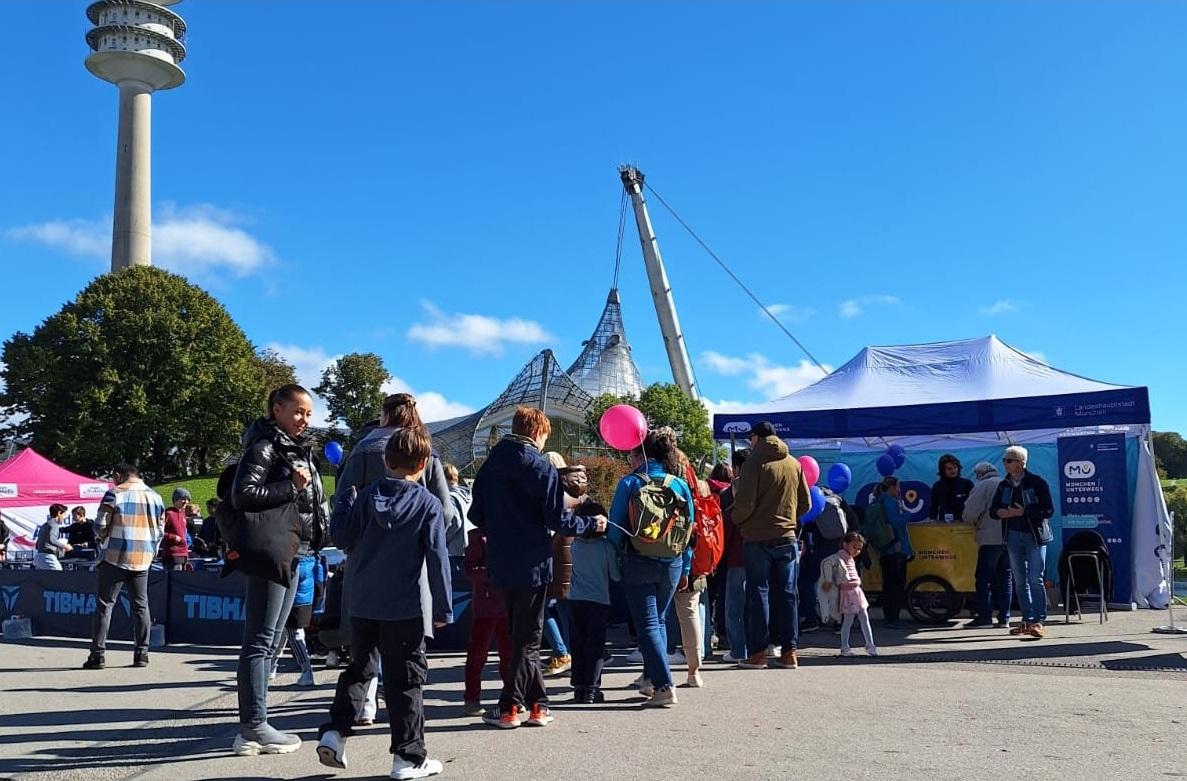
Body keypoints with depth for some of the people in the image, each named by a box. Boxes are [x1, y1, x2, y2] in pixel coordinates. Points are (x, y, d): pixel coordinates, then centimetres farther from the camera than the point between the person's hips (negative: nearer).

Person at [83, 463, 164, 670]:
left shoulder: (115, 494, -5)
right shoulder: (155, 497, 9)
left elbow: (101, 525, -7)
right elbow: (160, 531, 10)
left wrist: (101, 538, 14)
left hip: (115, 558, -4)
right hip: (143, 560, 4)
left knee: (104, 604, 3)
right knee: (140, 605, 10)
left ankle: (98, 654, 2)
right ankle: (142, 653, 10)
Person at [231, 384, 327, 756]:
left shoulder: (300, 450, 20)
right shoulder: (264, 447, -8)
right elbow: (242, 495, -19)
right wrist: (291, 486, -16)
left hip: (293, 555, 10)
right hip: (269, 553, -10)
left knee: (269, 640, 12)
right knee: (259, 640, -6)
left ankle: (253, 725, 18)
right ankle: (254, 728, -2)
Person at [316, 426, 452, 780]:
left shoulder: (365, 496, 1)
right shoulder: (428, 504, -8)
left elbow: (341, 534, 4)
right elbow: (437, 558, -10)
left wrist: (345, 498, 19)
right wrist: (443, 607, -4)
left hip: (362, 604, 4)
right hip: (405, 607, -4)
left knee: (359, 668, 22)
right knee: (405, 679, 4)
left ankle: (334, 732, 13)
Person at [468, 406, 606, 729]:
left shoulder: (490, 465, 6)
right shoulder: (542, 467, -11)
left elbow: (476, 514, 8)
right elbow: (558, 520, -13)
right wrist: (592, 524, 2)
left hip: (501, 564, 5)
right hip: (532, 563, -5)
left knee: (521, 633, 15)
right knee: (527, 638, 6)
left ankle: (537, 704, 18)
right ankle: (509, 707, 7)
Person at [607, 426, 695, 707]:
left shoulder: (629, 484, -8)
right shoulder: (680, 485, 1)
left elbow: (615, 526, -7)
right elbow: (690, 529, 5)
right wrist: (685, 569, 13)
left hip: (638, 565, -4)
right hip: (672, 565, 4)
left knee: (648, 625, 2)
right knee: (659, 620, 21)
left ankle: (664, 686, -8)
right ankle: (651, 678, 24)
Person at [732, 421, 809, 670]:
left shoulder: (755, 463, -8)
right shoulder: (794, 464, 7)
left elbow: (745, 503, -15)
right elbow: (805, 504, 10)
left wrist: (736, 519, 3)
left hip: (757, 539, -4)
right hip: (787, 537, 4)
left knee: (758, 593, 3)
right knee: (787, 594, 9)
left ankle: (758, 652, 4)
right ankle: (788, 652, 11)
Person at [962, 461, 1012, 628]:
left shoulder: (982, 486, -4)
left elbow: (971, 513, -12)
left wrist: (970, 521, 7)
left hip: (990, 539, -6)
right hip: (1010, 538, 6)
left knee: (985, 578, 0)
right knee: (1006, 578, 10)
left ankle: (985, 616, -1)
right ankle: (1004, 618, 9)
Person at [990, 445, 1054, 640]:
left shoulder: (1037, 482, -7)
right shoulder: (1004, 485, 8)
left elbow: (1049, 510, -10)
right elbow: (993, 510, 10)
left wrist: (1024, 512, -18)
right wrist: (1005, 512, -11)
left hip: (1035, 536, -5)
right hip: (1013, 536, 5)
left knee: (1035, 579, -9)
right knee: (1020, 581, 8)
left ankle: (1039, 622, -6)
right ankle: (1027, 621, 15)